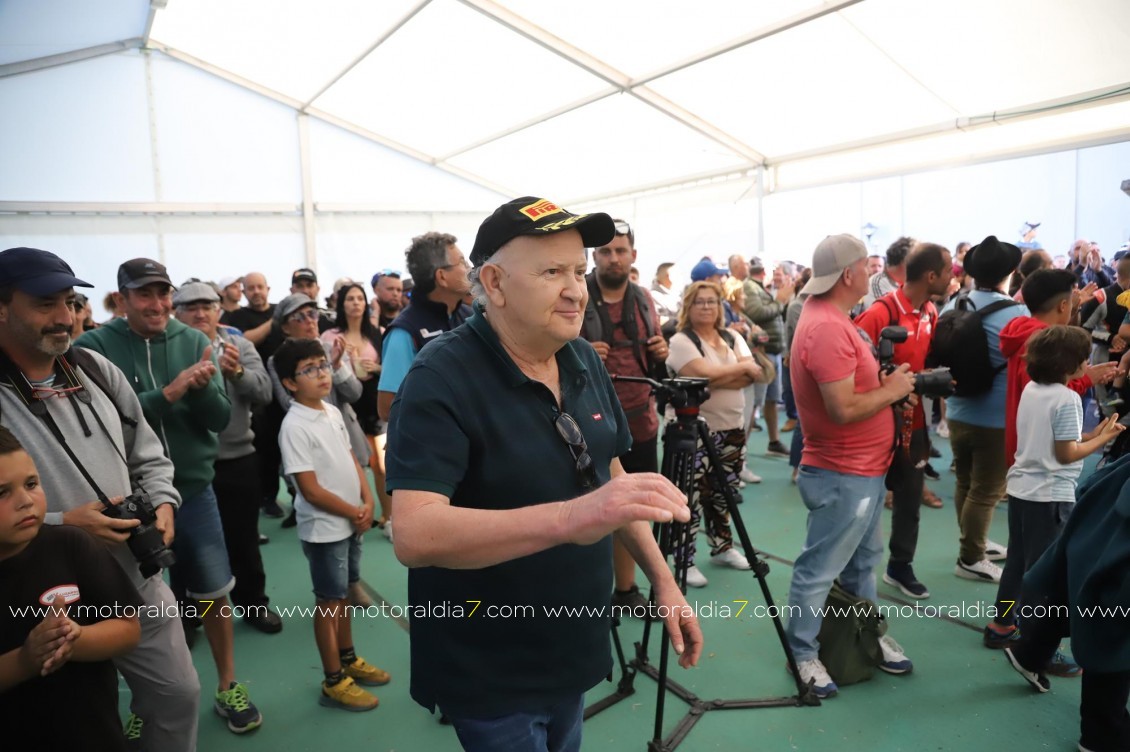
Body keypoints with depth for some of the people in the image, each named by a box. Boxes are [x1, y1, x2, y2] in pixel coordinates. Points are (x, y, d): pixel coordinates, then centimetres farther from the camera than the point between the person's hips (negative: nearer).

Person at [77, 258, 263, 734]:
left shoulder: (193, 341, -2)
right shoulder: (95, 347, -7)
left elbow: (221, 419, -4)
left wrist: (201, 387, -23)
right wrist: (167, 395, -26)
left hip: (194, 490, 2)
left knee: (214, 591, 11)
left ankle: (227, 687, 30)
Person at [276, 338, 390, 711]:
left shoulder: (333, 412, 4)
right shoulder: (295, 426, -20)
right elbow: (310, 489, -21)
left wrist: (368, 503, -4)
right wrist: (354, 513, -12)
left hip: (351, 523, 7)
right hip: (324, 528, -7)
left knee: (344, 594, 20)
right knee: (330, 601, 5)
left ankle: (349, 659, 37)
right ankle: (334, 681, 19)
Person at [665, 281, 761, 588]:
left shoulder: (732, 338, 11)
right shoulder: (681, 341, -9)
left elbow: (752, 375, -2)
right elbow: (704, 374, -22)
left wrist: (717, 378, -17)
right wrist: (741, 368, -9)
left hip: (731, 429, 7)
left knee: (723, 493, 17)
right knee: (692, 498, -5)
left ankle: (723, 548, 33)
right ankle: (685, 562, 5)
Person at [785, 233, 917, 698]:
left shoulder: (830, 317, 9)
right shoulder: (827, 328, -25)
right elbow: (844, 409, -29)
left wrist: (887, 384, 4)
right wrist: (892, 389, -14)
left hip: (862, 468, 11)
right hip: (843, 475, -11)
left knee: (863, 561, 23)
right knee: (819, 569, 4)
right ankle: (802, 652, 18)